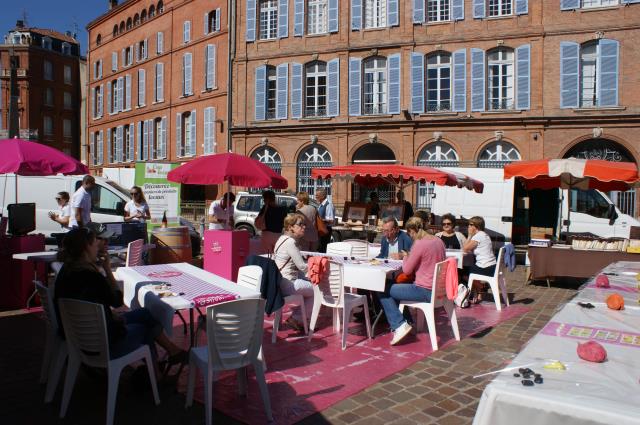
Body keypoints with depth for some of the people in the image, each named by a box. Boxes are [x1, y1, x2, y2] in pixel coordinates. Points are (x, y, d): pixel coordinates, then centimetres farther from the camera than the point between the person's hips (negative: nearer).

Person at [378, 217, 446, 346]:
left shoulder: (419, 244, -19)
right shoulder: (438, 240, 5)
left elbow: (406, 270, -11)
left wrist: (405, 257, 8)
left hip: (426, 291, -9)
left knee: (384, 292, 1)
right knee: (399, 287, 29)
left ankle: (400, 325, -4)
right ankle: (407, 321, 32)